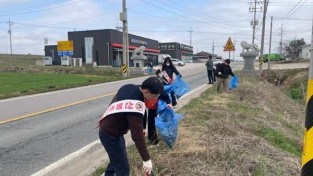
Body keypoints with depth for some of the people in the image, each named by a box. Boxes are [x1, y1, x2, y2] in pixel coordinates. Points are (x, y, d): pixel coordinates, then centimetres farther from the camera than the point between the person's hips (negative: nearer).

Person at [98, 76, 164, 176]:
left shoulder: (129, 87, -7)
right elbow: (137, 136, -34)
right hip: (111, 135, -10)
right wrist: (146, 159, -26)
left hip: (109, 129, 10)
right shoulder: (136, 107, -35)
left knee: (117, 157, 30)